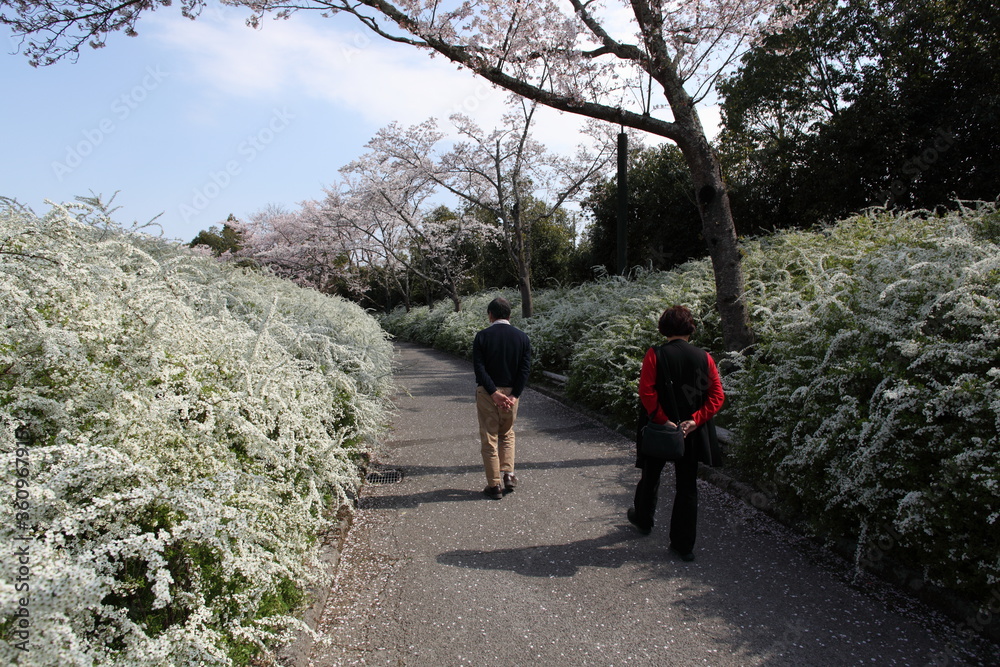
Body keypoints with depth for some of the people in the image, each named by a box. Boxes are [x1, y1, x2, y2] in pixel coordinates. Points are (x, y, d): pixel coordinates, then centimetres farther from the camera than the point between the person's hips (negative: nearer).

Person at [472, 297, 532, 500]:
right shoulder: (522, 337, 0)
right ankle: (508, 474, 10)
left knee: (489, 439, 6)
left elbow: (479, 367, -15)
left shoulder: (482, 336, -7)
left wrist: (493, 393, -14)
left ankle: (495, 486, 11)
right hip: (511, 392, 3)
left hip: (487, 392, -2)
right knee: (507, 435, 22)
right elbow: (525, 368, -6)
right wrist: (514, 395, -9)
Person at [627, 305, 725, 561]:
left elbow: (646, 392, -20)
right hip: (691, 433, 2)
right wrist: (695, 420, -11)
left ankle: (643, 520, 42)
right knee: (687, 485, 10)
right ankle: (684, 545, 14)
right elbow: (717, 395, -7)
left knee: (650, 476, 21)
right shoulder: (704, 357, -3)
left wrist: (663, 420, -15)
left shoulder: (655, 355, -11)